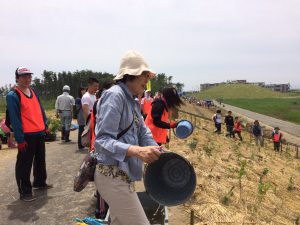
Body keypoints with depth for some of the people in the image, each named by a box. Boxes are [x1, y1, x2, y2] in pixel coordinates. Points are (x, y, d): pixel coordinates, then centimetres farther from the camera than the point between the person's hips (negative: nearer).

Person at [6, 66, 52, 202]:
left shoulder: (33, 92, 11)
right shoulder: (13, 96, -12)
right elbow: (14, 118, -16)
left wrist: (45, 126, 12)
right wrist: (20, 139, -18)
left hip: (40, 133, 8)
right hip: (27, 135, -8)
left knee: (40, 160, 19)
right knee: (25, 164, 1)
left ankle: (40, 182, 36)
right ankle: (25, 192, 11)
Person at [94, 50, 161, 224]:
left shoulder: (133, 101, 13)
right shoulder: (114, 95, -17)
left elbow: (144, 133, 7)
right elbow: (102, 141, -24)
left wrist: (160, 155, -8)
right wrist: (137, 150, -38)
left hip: (123, 175, 9)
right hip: (113, 176, -9)